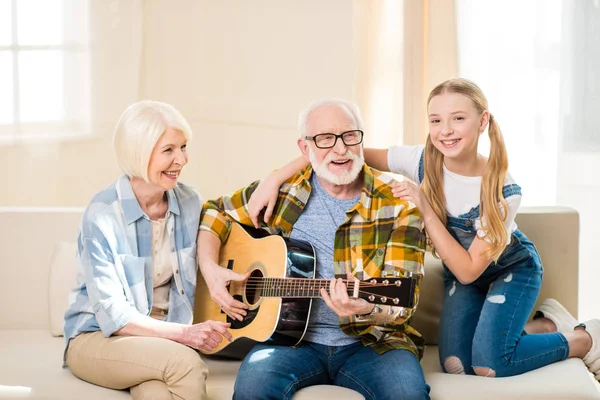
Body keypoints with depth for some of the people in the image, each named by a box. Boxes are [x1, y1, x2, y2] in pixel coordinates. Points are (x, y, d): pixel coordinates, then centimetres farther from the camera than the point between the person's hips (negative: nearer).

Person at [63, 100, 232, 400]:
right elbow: (113, 315, -18)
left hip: (165, 338, 4)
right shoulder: (102, 215, -15)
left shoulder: (189, 203, 1)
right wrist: (183, 334, -29)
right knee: (185, 362, -32)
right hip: (98, 338, -3)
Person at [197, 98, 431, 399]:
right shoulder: (283, 189, 5)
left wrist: (365, 309, -32)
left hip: (370, 342, 0)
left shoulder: (398, 205, -3)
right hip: (291, 337, 1)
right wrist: (210, 268, 1)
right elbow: (216, 211, 19)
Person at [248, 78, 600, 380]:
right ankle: (545, 324, 11)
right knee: (456, 365, -14)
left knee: (488, 364, -23)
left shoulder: (502, 191, -31)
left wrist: (426, 210, -37)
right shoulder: (422, 162, -23)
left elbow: (469, 270, -30)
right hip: (460, 273, 4)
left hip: (512, 268, -4)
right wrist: (275, 178, -33)